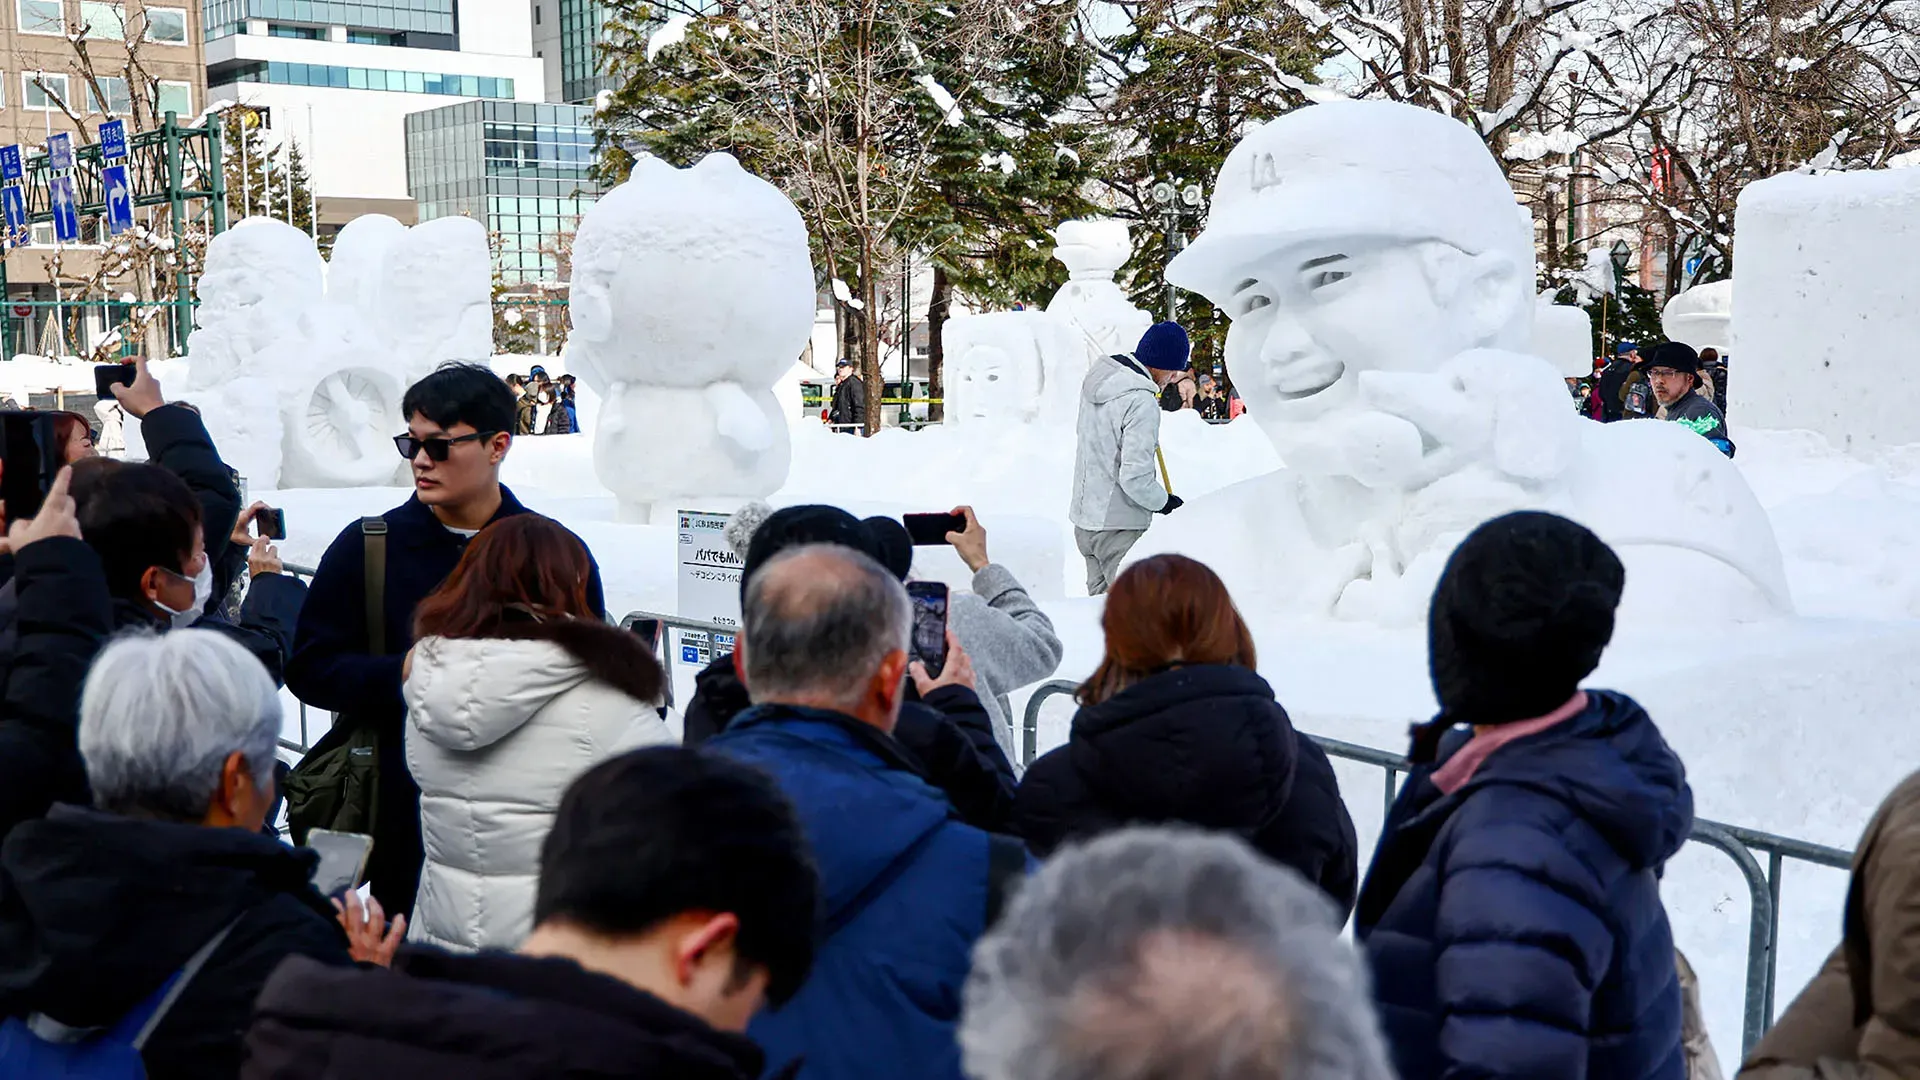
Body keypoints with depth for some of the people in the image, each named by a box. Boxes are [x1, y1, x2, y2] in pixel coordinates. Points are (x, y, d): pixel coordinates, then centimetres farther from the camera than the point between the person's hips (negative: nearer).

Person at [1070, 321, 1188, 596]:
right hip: (1120, 527, -9)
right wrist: (1164, 501, -7)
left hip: (1084, 517, 9)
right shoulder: (1141, 402, -22)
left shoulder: (1098, 376, 4)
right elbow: (1135, 478, -24)